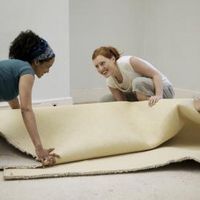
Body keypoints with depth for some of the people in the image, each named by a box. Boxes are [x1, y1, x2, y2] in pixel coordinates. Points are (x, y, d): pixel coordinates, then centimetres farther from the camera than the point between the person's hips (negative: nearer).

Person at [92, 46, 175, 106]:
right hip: (139, 95, 7)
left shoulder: (129, 62, -27)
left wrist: (158, 95, -43)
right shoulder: (110, 83, -8)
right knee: (105, 101, 0)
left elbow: (157, 74, -29)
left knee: (138, 82, -38)